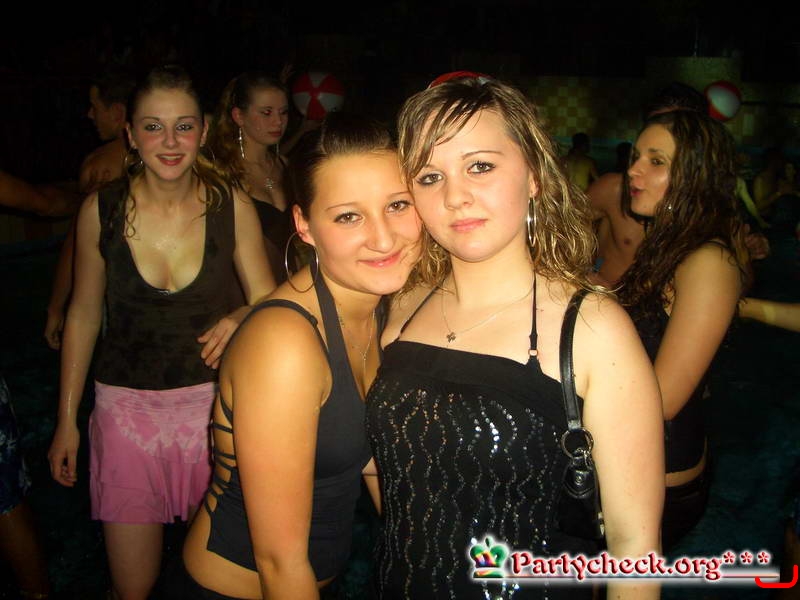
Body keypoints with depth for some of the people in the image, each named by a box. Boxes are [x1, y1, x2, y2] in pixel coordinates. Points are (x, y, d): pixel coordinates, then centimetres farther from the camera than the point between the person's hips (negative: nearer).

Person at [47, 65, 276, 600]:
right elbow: (84, 315, 5)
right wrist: (67, 419, 8)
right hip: (127, 407, 1)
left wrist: (239, 320, -25)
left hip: (215, 401, 0)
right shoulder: (101, 210, -5)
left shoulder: (233, 206, -7)